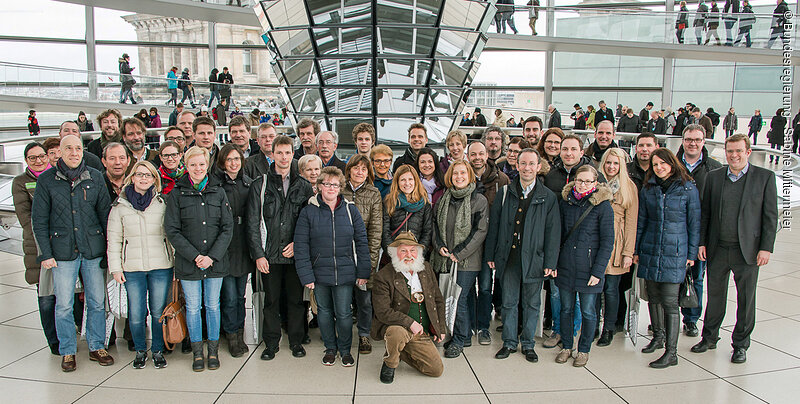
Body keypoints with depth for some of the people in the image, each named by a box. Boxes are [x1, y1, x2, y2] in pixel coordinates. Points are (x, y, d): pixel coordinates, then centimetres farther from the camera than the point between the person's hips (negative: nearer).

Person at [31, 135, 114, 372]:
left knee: (97, 302, 7)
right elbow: (38, 220, 2)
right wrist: (45, 254, -3)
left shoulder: (95, 177, 4)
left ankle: (97, 347, 22)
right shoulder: (46, 180, 0)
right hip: (62, 251, -1)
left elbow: (105, 212, 8)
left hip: (93, 250, 1)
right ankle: (67, 351, 21)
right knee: (64, 304, 4)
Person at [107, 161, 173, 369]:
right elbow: (114, 240, 7)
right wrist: (115, 267, 2)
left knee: (159, 312, 5)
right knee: (136, 313, 2)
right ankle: (140, 350, 22)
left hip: (160, 266, 0)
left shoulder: (162, 204, 4)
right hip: (132, 268, 0)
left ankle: (158, 350, 23)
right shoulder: (120, 206, 6)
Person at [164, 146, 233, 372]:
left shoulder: (218, 192, 3)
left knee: (213, 305, 9)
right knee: (193, 307, 7)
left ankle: (213, 350, 22)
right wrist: (195, 256, -13)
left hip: (216, 261, 1)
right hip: (188, 262, -1)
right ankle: (197, 352, 20)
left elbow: (228, 228, 0)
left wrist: (212, 256, -10)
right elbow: (172, 230, -4)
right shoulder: (177, 194, -1)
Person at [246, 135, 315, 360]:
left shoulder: (304, 186, 7)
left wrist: (298, 243, -7)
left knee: (296, 299, 7)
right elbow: (253, 223, -1)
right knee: (271, 300, 7)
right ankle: (271, 343, 20)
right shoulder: (259, 185, 3)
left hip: (295, 254, 1)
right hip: (269, 254, -1)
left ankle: (296, 341, 22)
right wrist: (258, 254, -7)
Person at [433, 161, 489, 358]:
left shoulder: (479, 200, -4)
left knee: (459, 299, -7)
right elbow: (435, 224, 16)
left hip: (466, 260, -5)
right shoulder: (444, 199, 12)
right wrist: (439, 246, -1)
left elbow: (480, 231, -9)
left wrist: (459, 253, -12)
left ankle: (459, 340, 11)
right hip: (444, 259, 5)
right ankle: (465, 336, 23)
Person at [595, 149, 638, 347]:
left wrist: (628, 252, -7)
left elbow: (631, 221, -2)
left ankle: (608, 330, 14)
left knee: (611, 288, 1)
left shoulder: (629, 187, 1)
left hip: (615, 242, -2)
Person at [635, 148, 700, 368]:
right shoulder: (648, 189, 7)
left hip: (675, 251, -4)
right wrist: (636, 249, 11)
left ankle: (671, 353, -1)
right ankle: (658, 336, 32)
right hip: (650, 250, 4)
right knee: (653, 297, 13)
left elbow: (694, 223, 0)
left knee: (669, 301, -7)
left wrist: (692, 253, 0)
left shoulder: (688, 189, -4)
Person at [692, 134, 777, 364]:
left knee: (746, 299, 8)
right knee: (715, 295, 13)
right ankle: (709, 338, 29)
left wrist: (766, 248, -7)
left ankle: (740, 344, 23)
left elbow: (770, 215, -2)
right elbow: (705, 213, 9)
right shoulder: (714, 177, 6)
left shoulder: (765, 177, -1)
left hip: (748, 250, -2)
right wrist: (701, 242, 3)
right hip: (717, 249, 2)